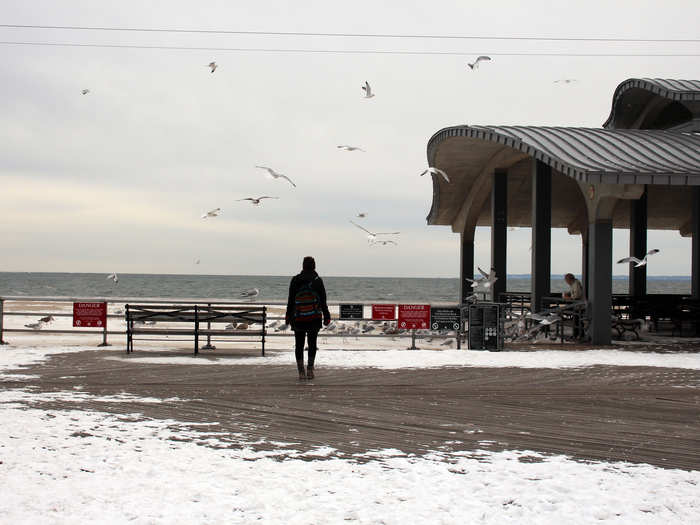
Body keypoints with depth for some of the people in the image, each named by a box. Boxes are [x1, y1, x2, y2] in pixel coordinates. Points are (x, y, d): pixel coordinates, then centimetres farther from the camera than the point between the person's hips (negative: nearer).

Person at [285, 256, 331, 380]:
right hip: (314, 318, 0)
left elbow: (291, 300, 2)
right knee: (312, 343, 9)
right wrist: (326, 316, 7)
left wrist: (288, 316, 9)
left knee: (299, 345, 6)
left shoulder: (295, 280, 0)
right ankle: (310, 369, 0)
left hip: (298, 318, 0)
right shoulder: (318, 281, -2)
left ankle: (301, 371, 2)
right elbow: (323, 301, -1)